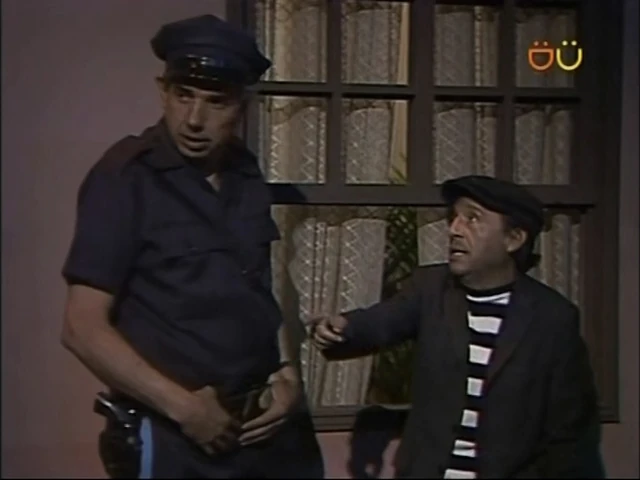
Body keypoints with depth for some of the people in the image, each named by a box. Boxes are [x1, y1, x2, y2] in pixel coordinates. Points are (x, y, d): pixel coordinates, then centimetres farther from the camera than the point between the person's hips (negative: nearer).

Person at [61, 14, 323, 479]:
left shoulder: (247, 178, 5)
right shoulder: (125, 179, -12)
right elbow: (84, 327, -14)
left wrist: (288, 374, 0)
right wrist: (183, 406, -16)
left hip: (267, 421, 6)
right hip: (177, 435, -5)